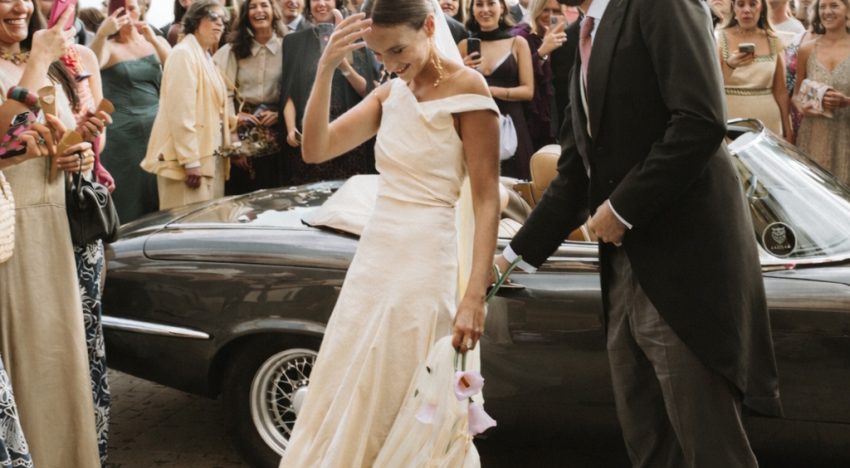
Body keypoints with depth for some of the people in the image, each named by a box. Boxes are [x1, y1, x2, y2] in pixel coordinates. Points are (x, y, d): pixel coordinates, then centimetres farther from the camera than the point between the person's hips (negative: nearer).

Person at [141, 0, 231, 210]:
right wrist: (191, 161, -22)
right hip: (191, 158, -9)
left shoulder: (205, 57, 18)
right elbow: (181, 113, -18)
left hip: (209, 156, 9)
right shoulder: (184, 54, -11)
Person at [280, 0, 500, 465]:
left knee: (401, 407, 1)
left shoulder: (466, 88, -8)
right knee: (342, 402, 13)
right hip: (373, 258, 7)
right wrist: (326, 70, -12)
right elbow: (315, 149, 2)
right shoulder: (389, 94, 10)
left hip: (425, 263, -7)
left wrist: (474, 296, -21)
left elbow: (487, 200, -12)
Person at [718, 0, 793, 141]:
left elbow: (780, 91, 9)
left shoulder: (774, 42, 6)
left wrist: (788, 130, 7)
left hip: (769, 124, 2)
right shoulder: (720, 39, -2)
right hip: (731, 124, -2)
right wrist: (730, 65, -28)